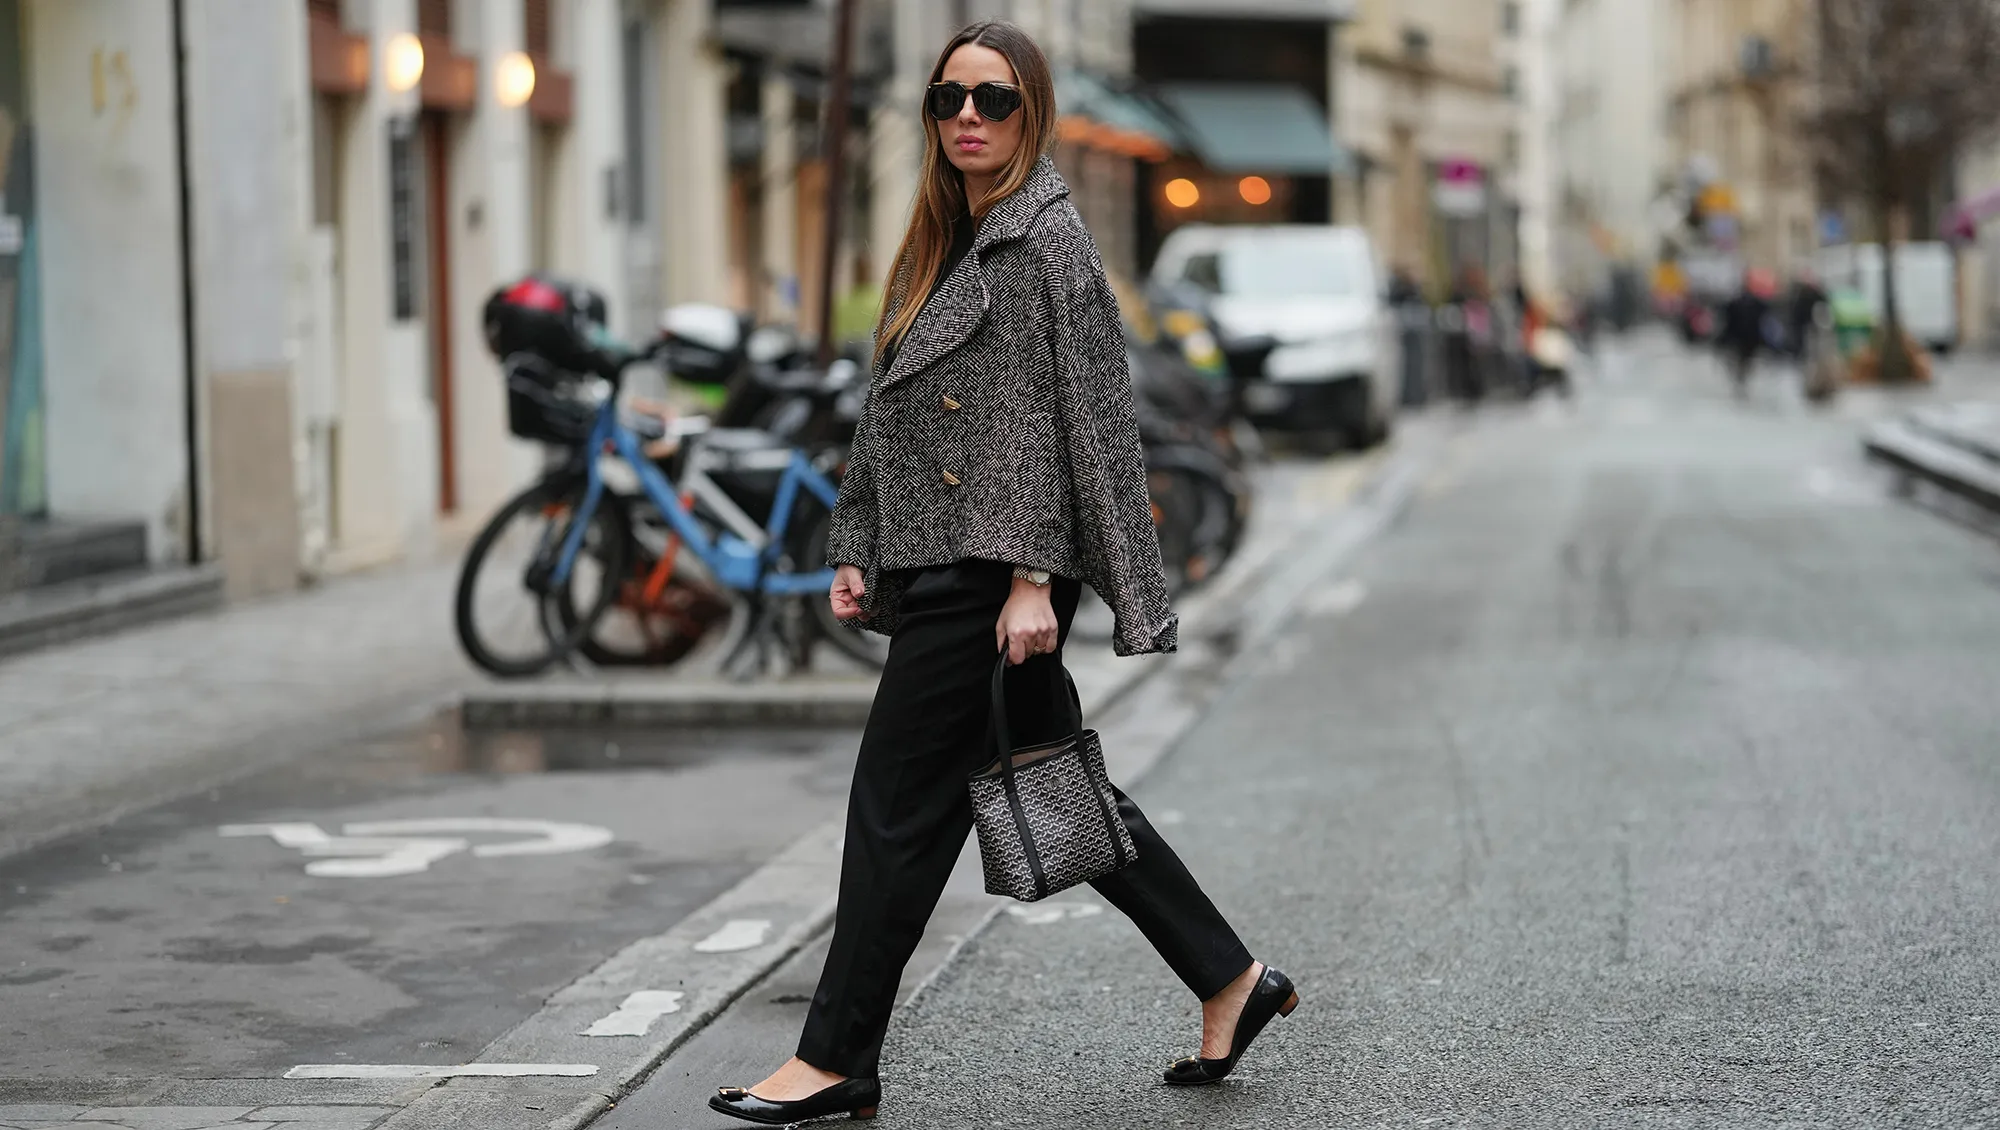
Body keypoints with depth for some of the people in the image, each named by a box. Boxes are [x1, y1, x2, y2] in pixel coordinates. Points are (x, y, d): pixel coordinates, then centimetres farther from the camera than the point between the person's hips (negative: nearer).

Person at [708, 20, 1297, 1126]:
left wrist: (1034, 577, -19)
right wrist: (858, 548, 14)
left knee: (899, 806, -4)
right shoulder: (941, 244, 17)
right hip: (939, 567, 9)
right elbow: (887, 413, 20)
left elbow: (1076, 416, -15)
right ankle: (1230, 981, 20)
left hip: (995, 568, -9)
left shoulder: (1048, 239, -9)